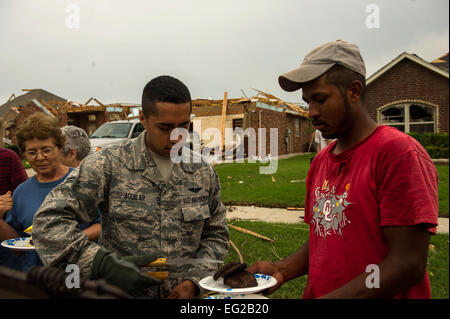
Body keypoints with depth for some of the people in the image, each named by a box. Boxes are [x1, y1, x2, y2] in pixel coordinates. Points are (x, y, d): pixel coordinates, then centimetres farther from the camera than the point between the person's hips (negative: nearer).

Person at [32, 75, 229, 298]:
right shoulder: (108, 165, -8)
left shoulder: (203, 174, 4)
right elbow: (49, 220, -10)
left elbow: (216, 236, 13)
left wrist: (193, 281, -3)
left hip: (183, 295, 3)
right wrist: (103, 265, -19)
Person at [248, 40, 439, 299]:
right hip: (316, 292, 6)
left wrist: (325, 298, -22)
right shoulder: (320, 161, 7)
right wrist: (281, 270, -4)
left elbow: (408, 265, -19)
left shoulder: (399, 152, -15)